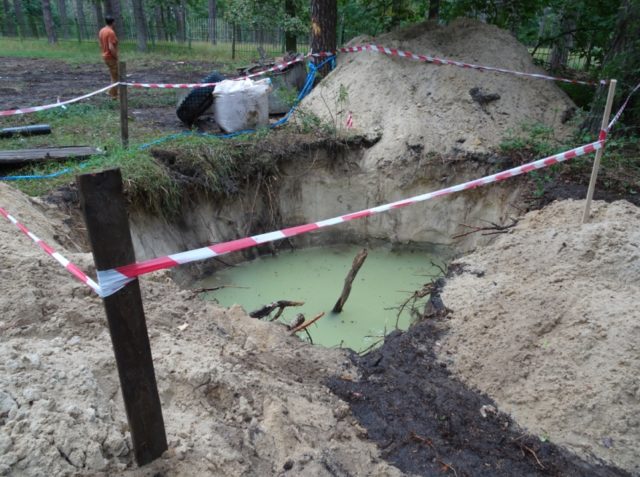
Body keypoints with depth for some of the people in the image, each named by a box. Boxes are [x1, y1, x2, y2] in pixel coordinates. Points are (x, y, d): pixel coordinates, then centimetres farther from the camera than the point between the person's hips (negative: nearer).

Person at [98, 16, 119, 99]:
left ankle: (111, 92, 26)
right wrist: (117, 57, -17)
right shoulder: (111, 32, -19)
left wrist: (105, 53, 20)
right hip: (111, 57, -9)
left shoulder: (101, 31, 8)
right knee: (115, 77, 1)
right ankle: (114, 95, 6)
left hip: (105, 56, 9)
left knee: (114, 75, 21)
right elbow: (111, 47, -25)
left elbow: (100, 45, 14)